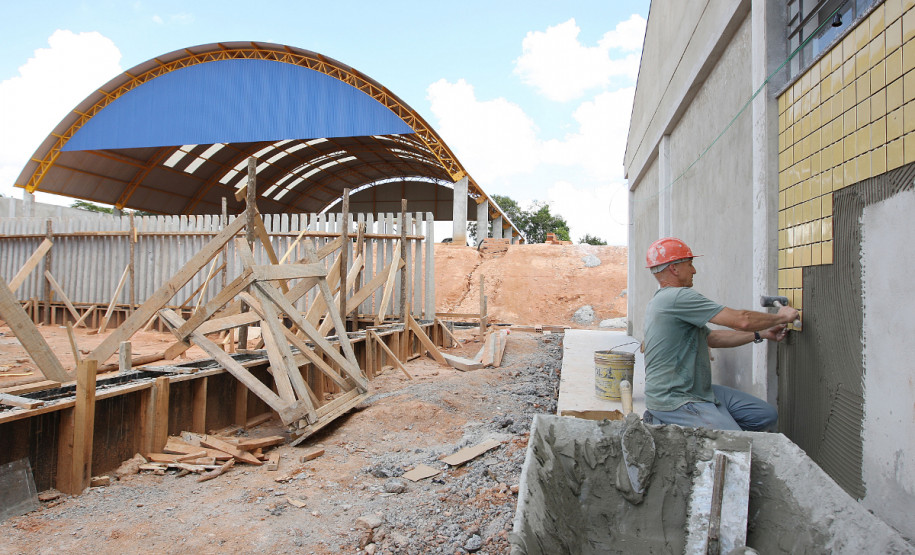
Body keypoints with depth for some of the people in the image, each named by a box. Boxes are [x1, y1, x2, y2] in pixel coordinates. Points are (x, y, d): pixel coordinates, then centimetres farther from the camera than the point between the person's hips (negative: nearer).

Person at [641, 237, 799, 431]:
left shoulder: (664, 300, 17)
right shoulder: (677, 297, -17)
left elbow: (712, 338, 21)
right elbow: (742, 320, -16)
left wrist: (762, 334, 16)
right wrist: (781, 317, 2)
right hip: (674, 400, -11)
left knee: (766, 416, 9)